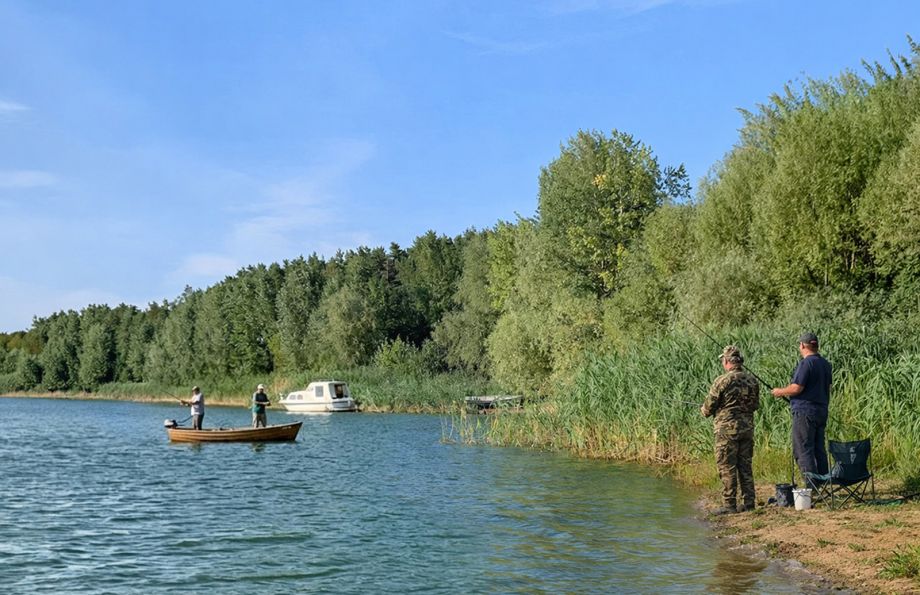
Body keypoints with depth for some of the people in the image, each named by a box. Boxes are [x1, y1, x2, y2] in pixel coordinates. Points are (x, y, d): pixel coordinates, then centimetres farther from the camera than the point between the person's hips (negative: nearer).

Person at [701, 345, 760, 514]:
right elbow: (756, 405, 14)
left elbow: (708, 407, -8)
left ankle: (729, 504, 0)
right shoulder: (752, 380, 5)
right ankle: (748, 502, 16)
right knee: (746, 466, 13)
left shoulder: (723, 381, -14)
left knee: (727, 468, 0)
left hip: (727, 429, -6)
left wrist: (703, 411, 14)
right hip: (747, 429, 6)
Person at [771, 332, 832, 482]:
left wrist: (780, 392, -4)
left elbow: (797, 388, -20)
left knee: (803, 450, -6)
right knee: (819, 450, 13)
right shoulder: (826, 364, 13)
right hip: (822, 411, 9)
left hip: (805, 411, -9)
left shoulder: (805, 363, -15)